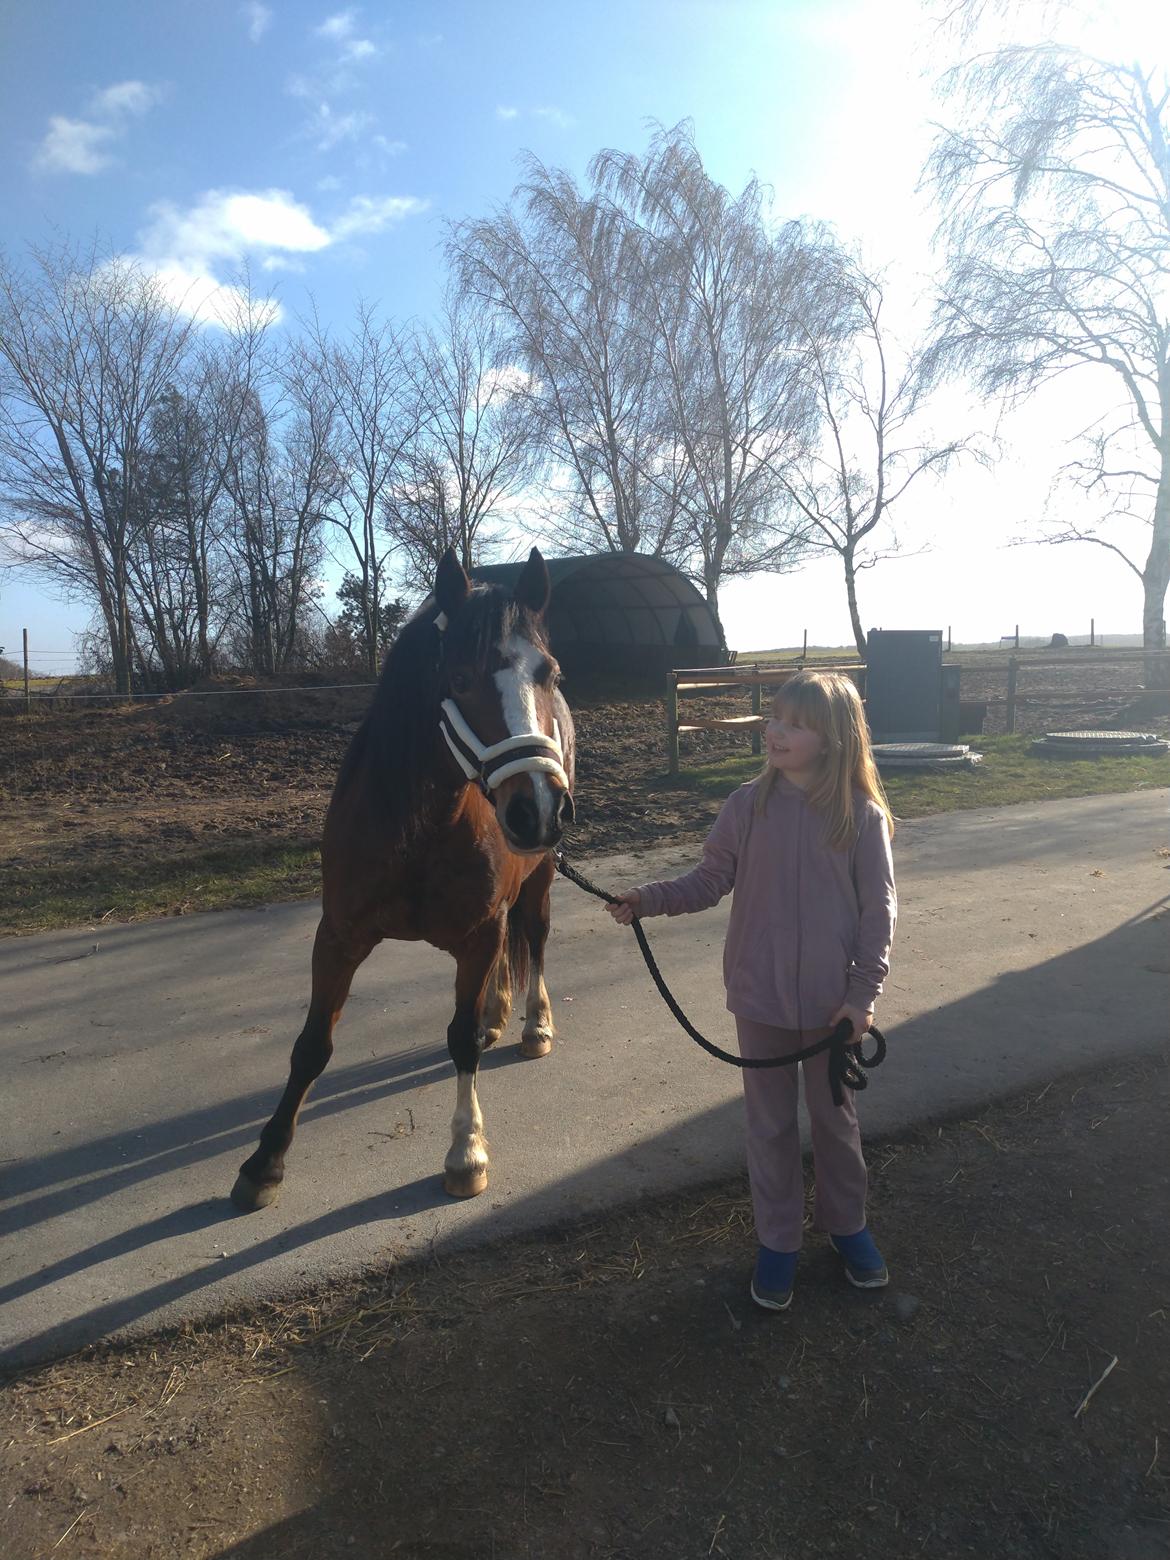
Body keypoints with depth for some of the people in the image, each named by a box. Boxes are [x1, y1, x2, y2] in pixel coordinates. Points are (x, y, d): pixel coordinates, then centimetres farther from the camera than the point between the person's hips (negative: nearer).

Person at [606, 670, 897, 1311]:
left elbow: (878, 910, -7)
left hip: (832, 1001, -1)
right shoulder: (748, 805, -7)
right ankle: (777, 1240, 34)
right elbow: (711, 880, -2)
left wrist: (863, 993, -10)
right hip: (760, 996, 1)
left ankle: (845, 1223, 43)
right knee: (770, 1122, 15)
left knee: (835, 1117, 20)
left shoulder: (863, 816, -11)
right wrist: (649, 899, -16)